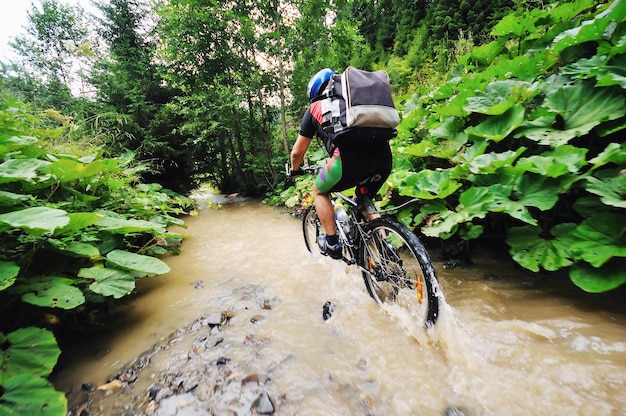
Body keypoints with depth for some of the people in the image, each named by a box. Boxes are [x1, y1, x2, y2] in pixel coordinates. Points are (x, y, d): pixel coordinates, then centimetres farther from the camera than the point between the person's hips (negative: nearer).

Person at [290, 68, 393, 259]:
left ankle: (332, 243, 23)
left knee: (319, 191, 25)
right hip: (384, 157, 6)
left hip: (349, 159, -5)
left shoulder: (314, 108, 22)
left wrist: (295, 170, 44)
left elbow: (297, 152, 24)